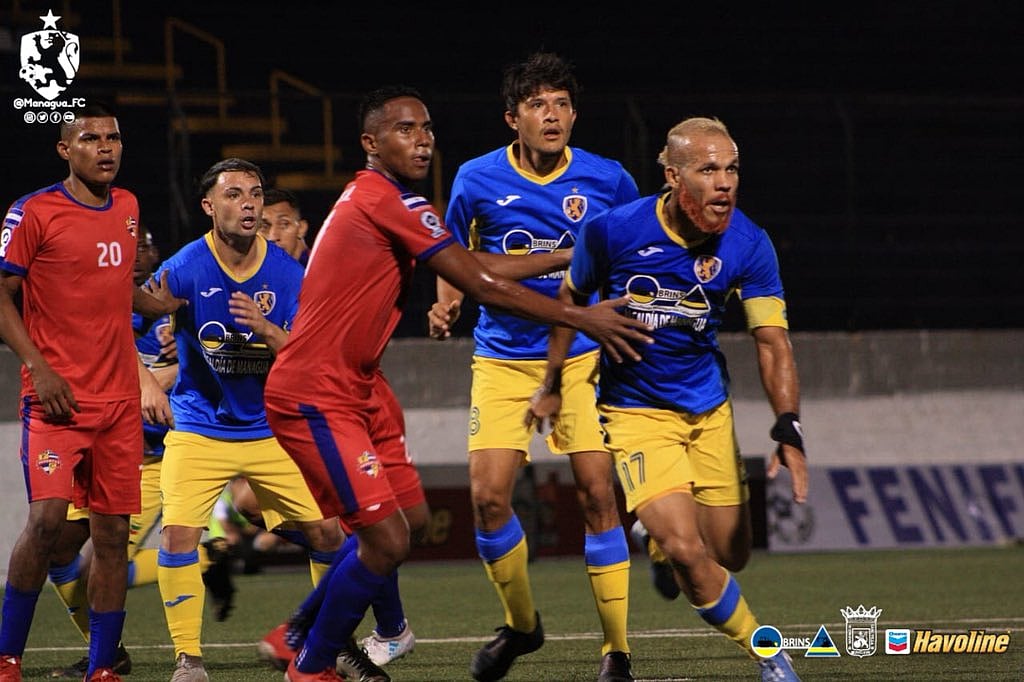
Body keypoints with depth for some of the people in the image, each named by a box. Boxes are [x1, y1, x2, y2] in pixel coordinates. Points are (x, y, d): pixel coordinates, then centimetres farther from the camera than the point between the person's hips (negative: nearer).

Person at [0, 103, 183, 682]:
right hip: (57, 397, -6)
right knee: (49, 517, -20)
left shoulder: (127, 207, 14)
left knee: (113, 535, 3)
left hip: (120, 401, 6)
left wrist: (156, 302, 11)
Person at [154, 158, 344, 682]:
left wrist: (265, 329, -24)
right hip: (198, 430, -3)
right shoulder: (184, 269, -12)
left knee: (327, 532, -1)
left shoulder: (288, 274, -4)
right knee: (179, 533, -20)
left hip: (272, 430, 3)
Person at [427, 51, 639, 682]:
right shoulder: (478, 180, -2)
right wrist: (448, 302, -5)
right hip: (503, 361, 1)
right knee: (488, 495, -9)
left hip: (582, 357, -1)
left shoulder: (607, 180, -3)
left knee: (598, 493, -11)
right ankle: (521, 625, 17)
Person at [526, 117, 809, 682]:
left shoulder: (748, 246, -13)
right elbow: (570, 298, 2)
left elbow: (772, 341, -15)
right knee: (687, 551, -19)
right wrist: (552, 385, 11)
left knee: (730, 555, 9)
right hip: (636, 413, -3)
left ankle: (659, 538, 44)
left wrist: (788, 430, -29)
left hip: (709, 409, 3)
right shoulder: (612, 231, -18)